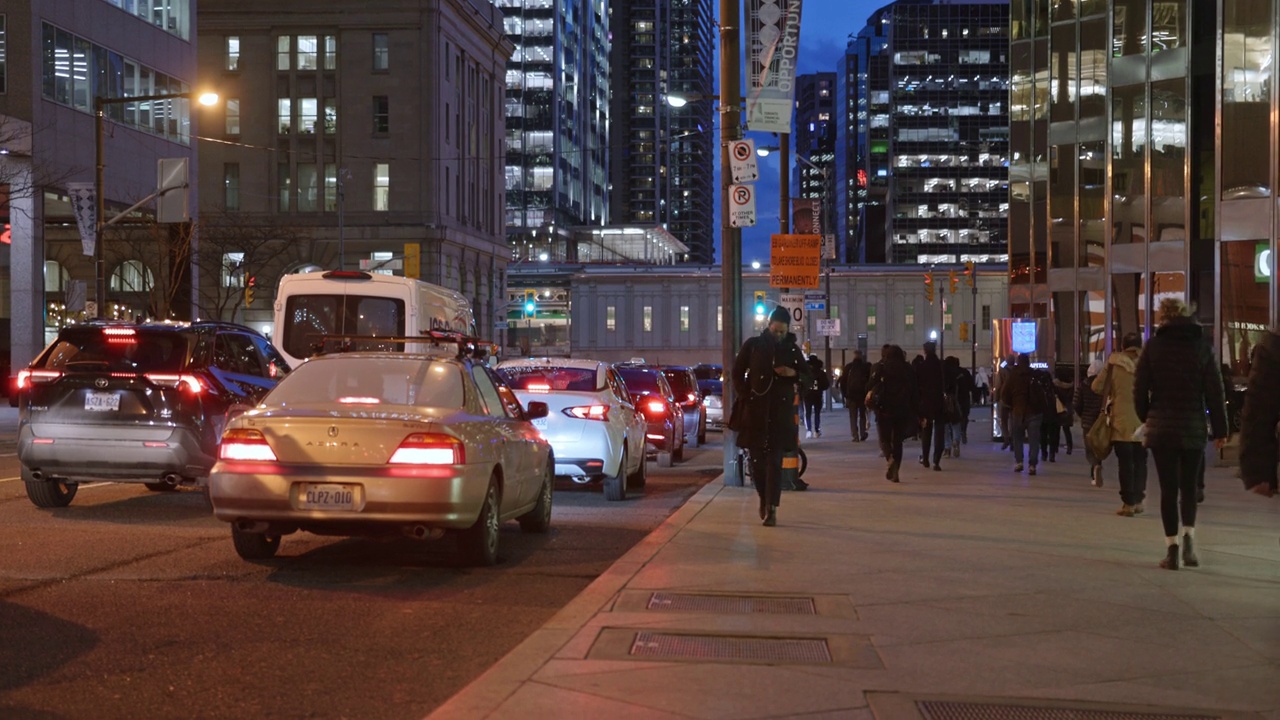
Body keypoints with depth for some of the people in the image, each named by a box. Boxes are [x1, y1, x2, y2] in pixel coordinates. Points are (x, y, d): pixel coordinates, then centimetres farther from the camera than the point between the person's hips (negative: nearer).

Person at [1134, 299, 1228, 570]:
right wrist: (1220, 429, 5)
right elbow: (1215, 390, -1)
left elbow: (1140, 389, -2)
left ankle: (1172, 548, 0)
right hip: (1194, 428, 1)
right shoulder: (1201, 345, 0)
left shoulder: (1154, 346, -3)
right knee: (1189, 487, 15)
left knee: (1169, 488, 3)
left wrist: (1147, 418, 14)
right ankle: (1188, 534, -5)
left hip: (1161, 428, -1)